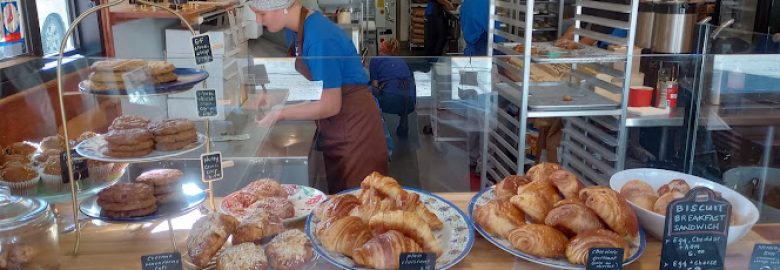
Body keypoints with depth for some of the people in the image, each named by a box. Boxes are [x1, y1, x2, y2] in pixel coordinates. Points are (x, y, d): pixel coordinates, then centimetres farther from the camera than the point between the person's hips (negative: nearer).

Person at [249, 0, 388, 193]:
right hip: (335, 131, 9)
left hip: (354, 128, -9)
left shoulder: (320, 38, -25)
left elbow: (330, 106, -21)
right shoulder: (296, 29, 1)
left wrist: (281, 114, -13)